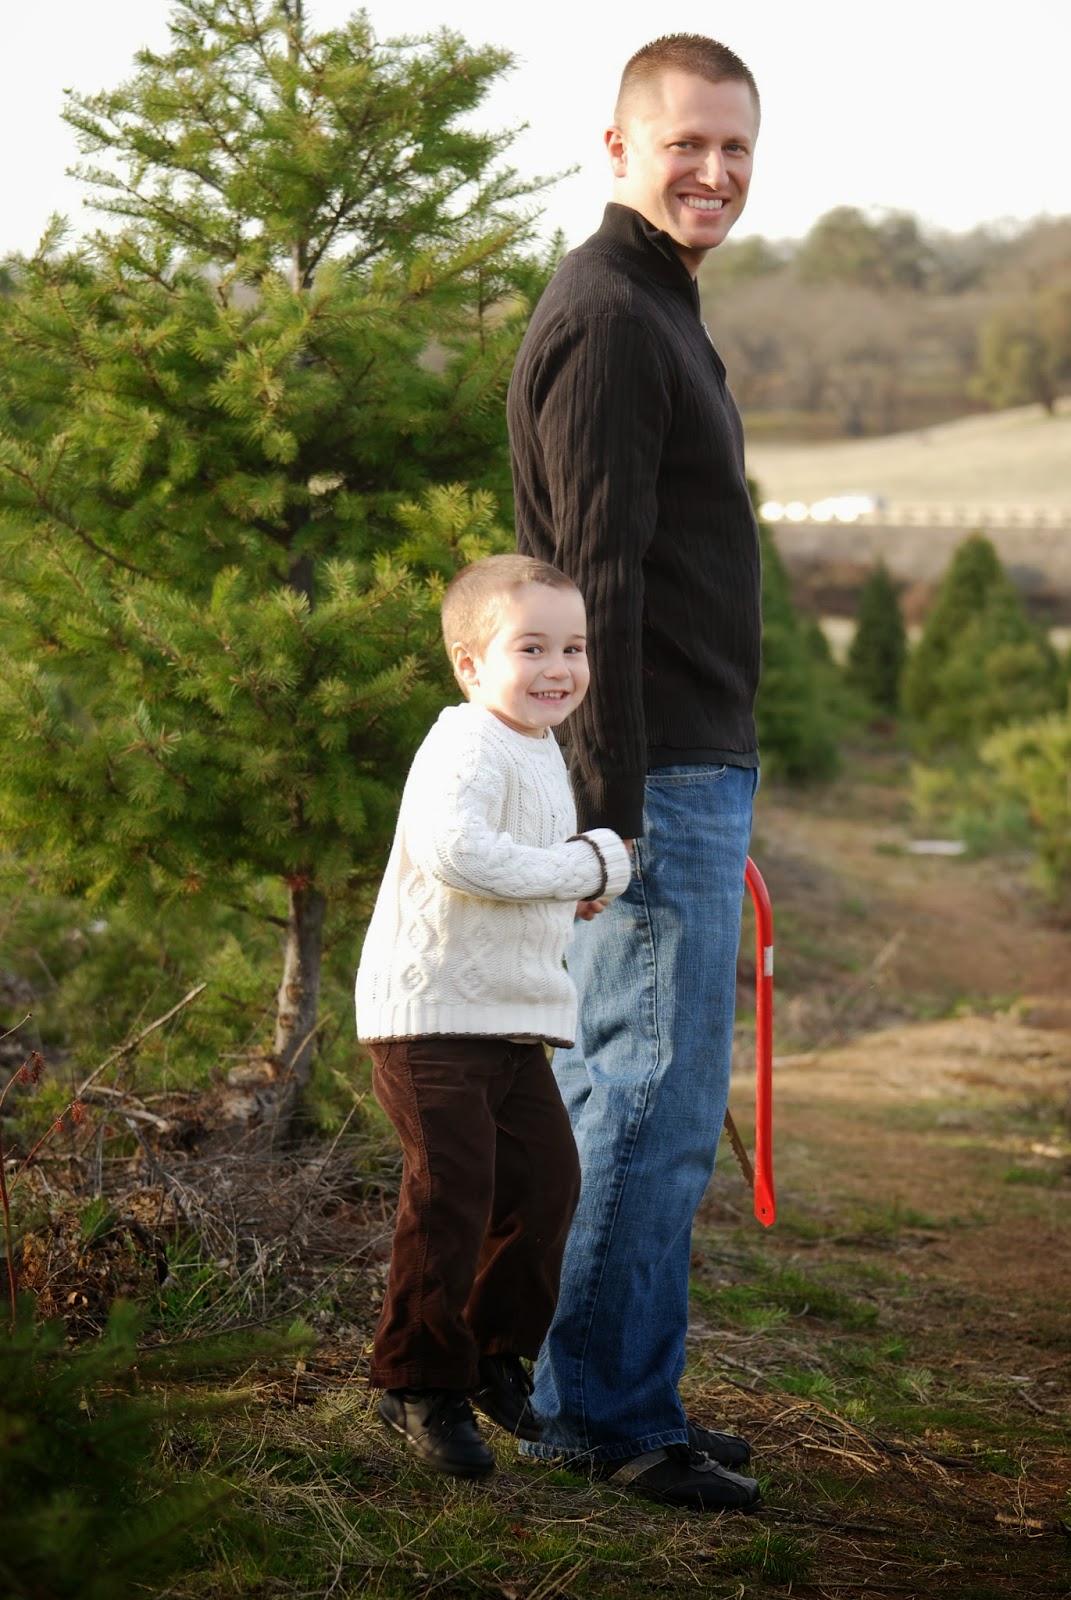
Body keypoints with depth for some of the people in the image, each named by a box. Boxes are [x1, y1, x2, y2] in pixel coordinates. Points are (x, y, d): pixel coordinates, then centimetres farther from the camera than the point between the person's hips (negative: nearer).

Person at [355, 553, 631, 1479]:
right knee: (451, 1195, -9)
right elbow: (454, 851, -35)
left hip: (515, 1020, 9)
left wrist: (596, 867, 14)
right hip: (432, 1014, -9)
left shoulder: (543, 752, 16)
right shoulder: (467, 750, -17)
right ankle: (421, 1385, 6)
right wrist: (577, 869, -25)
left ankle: (494, 1359, 29)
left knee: (546, 1182, 11)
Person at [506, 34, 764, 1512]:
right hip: (658, 780, -10)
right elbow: (596, 585, -19)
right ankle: (609, 1414, 2)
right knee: (655, 1103, -6)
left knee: (608, 1096, 14)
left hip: (685, 774, 10)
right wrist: (618, 811, -23)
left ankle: (590, 1401, 22)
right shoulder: (607, 319, -12)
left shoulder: (653, 311, 20)